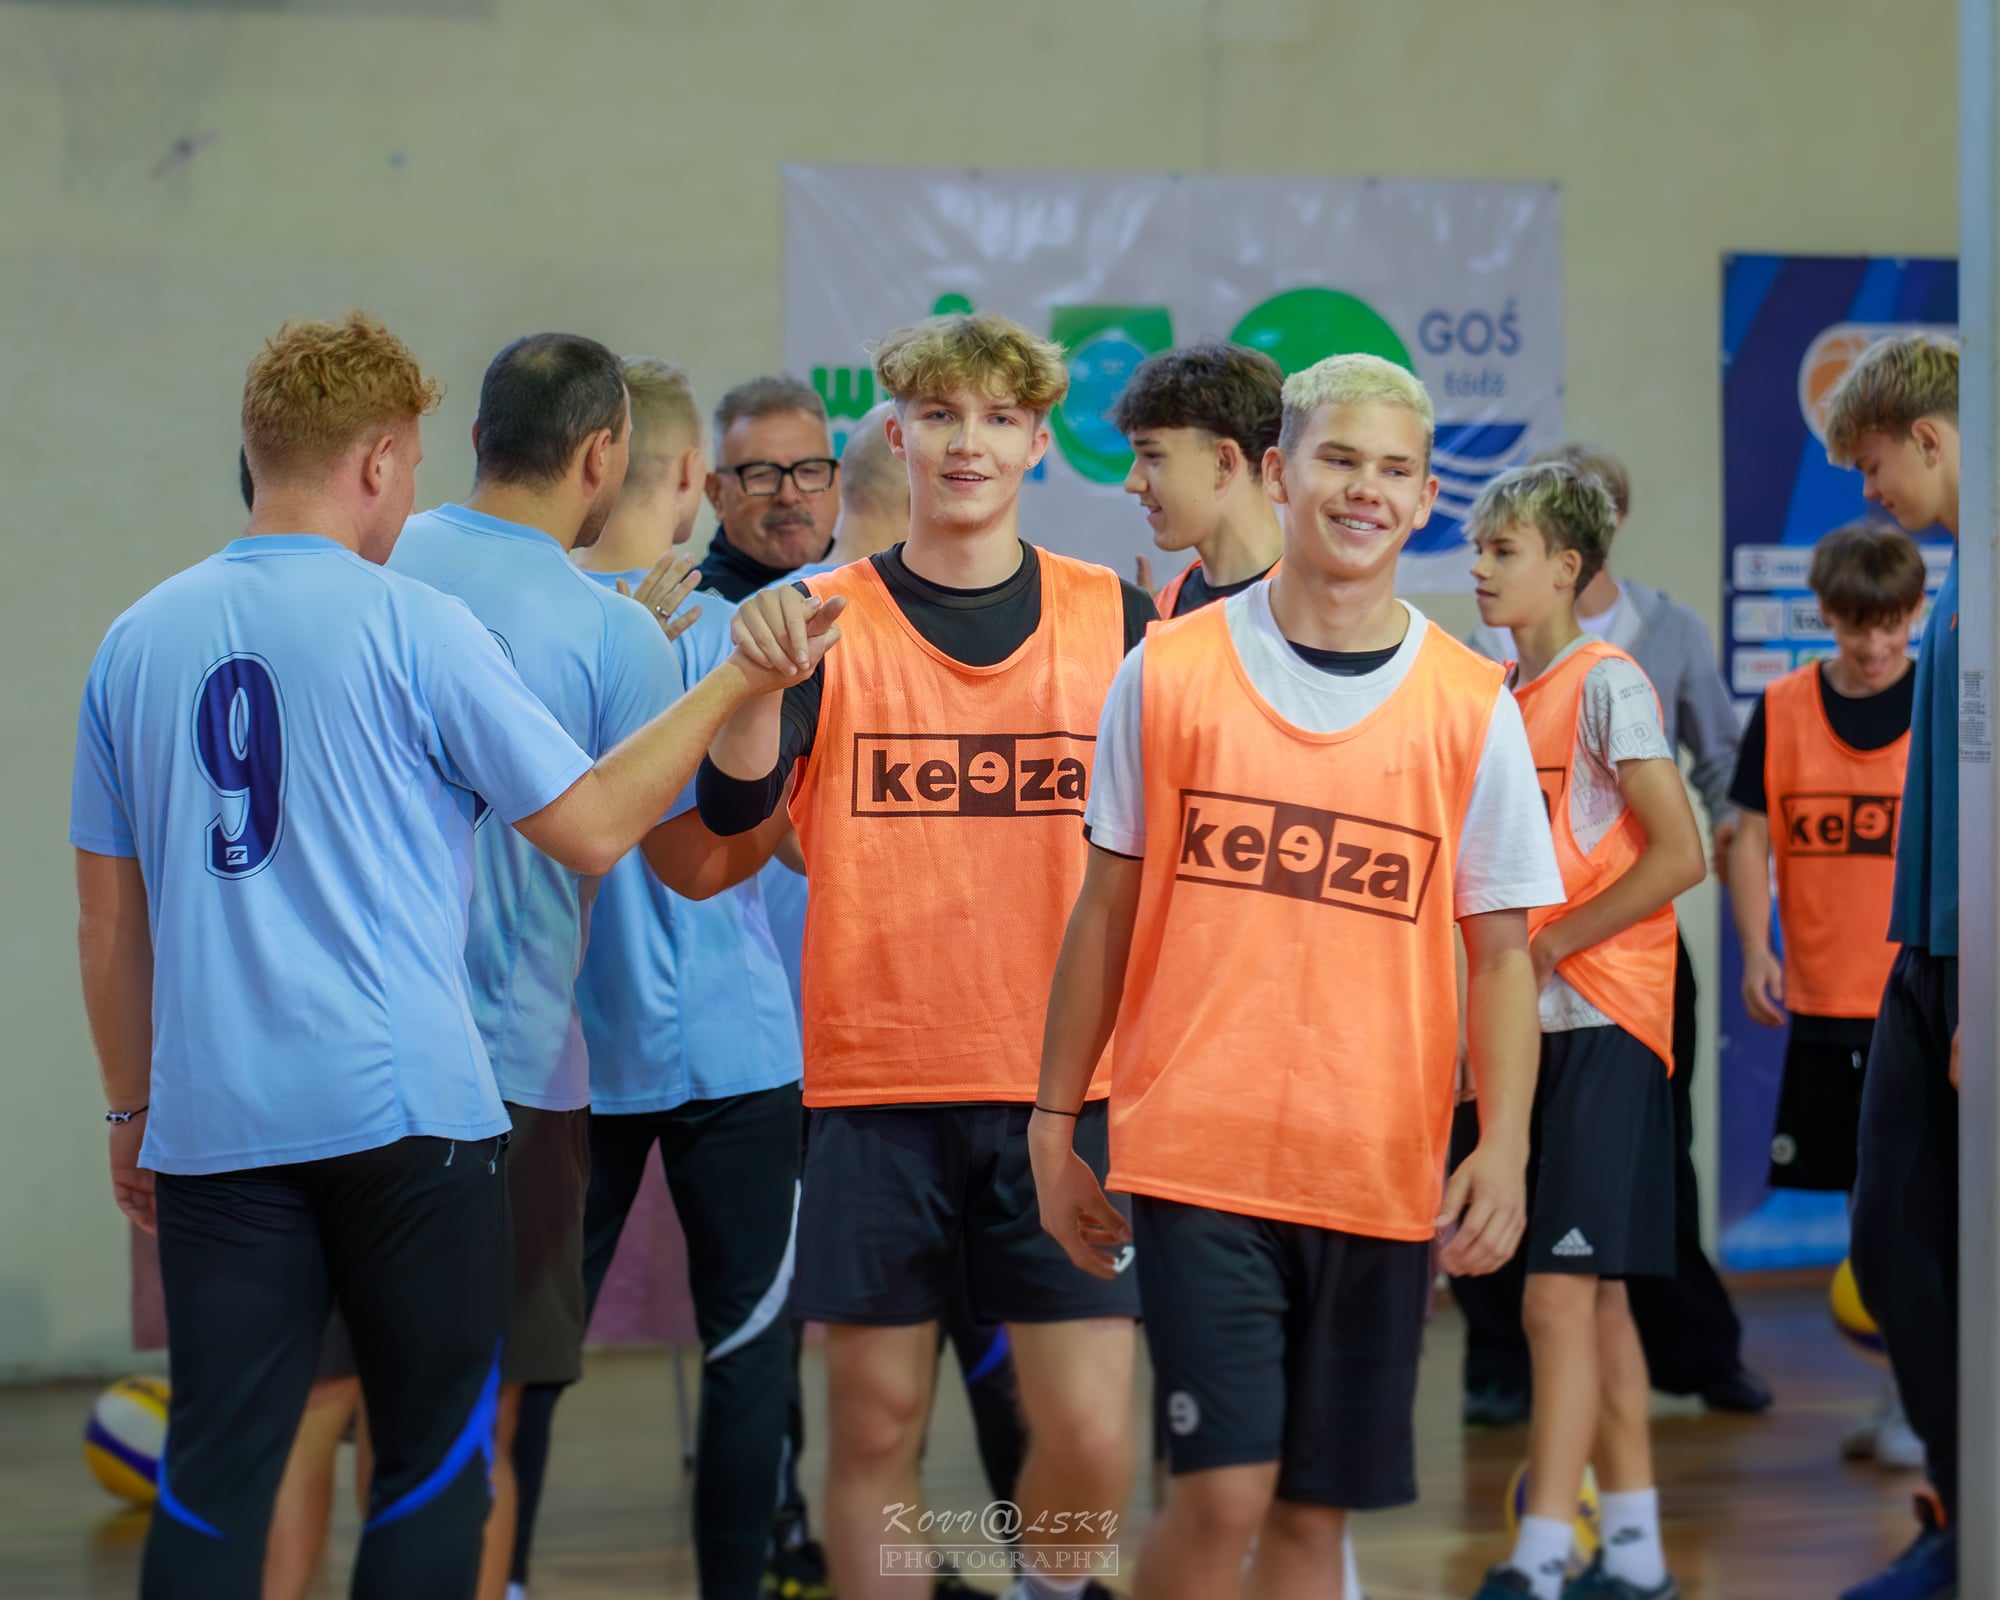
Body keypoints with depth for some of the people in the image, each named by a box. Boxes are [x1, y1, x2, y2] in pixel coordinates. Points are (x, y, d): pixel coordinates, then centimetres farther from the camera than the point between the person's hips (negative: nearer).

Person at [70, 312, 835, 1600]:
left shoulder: (141, 641, 7)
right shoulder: (411, 626, -6)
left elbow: (108, 921, 12)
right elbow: (593, 827, -3)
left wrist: (133, 1112, 22)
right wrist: (733, 685, 7)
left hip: (212, 1123, 4)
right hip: (403, 1108, -4)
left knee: (214, 1473, 4)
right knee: (433, 1459, 7)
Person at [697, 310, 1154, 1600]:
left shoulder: (1117, 617, 5)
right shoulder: (827, 618, 3)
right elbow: (735, 808, -11)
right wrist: (759, 673, -30)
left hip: (1066, 1083, 0)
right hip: (879, 1079, 0)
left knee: (1091, 1437, -4)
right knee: (875, 1428, 3)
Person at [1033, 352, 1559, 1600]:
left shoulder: (1473, 707, 3)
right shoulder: (1170, 674, 2)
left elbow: (1501, 949, 4)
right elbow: (1107, 911, 7)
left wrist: (1504, 1149, -8)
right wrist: (1056, 1125, 7)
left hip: (1383, 1169, 2)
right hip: (1198, 1152, -2)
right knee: (1226, 1490, -11)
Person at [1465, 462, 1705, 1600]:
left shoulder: (1608, 683, -9)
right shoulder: (1505, 698, 14)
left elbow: (1681, 855, -16)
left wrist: (1548, 948, -14)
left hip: (1603, 1023, -9)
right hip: (1536, 1027, 9)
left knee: (1561, 1296, -13)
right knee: (1595, 1296, 12)